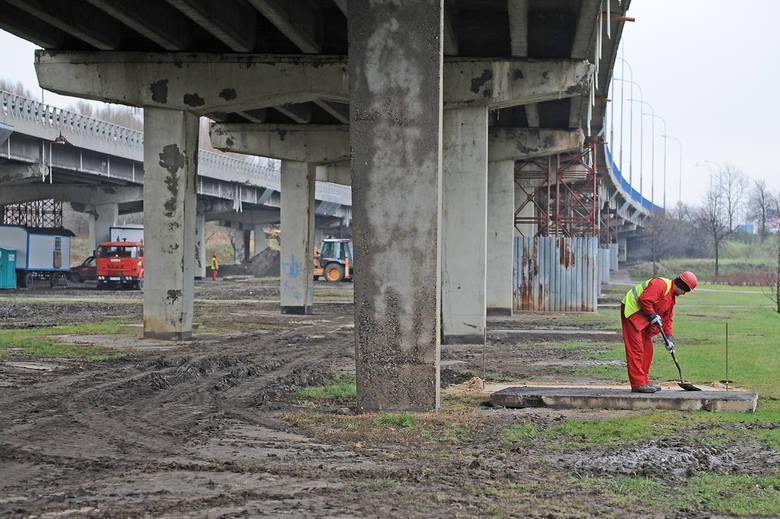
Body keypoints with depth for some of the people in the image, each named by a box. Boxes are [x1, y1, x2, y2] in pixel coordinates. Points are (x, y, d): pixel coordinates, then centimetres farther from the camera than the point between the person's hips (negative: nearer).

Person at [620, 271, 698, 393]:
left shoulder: (672, 298, 15)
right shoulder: (661, 284, -17)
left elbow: (667, 318, 20)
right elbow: (644, 299, -26)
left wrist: (669, 337, 12)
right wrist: (653, 315, -19)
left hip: (644, 318, 11)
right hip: (632, 310, -11)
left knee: (647, 349, 12)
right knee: (636, 348, -13)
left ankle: (644, 382, 18)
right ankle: (638, 384, -16)